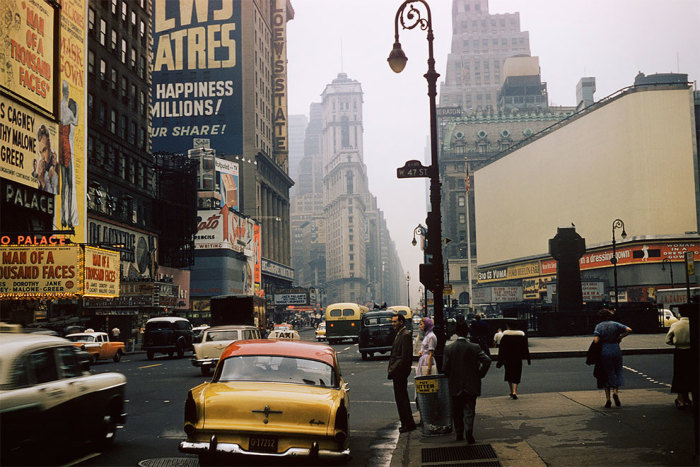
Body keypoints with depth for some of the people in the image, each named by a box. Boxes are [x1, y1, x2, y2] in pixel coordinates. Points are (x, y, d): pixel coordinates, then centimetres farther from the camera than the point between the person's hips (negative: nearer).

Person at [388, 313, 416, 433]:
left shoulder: (405, 335, -15)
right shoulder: (399, 334, 16)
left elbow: (405, 357, -20)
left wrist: (393, 369, -18)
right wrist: (391, 367, 12)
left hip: (401, 371, -10)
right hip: (397, 372, 10)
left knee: (401, 397, -6)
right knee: (401, 397, 14)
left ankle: (409, 424, 1)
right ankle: (406, 423, 21)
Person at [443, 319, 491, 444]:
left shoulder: (449, 348, -7)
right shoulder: (475, 348, -7)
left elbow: (445, 368, -9)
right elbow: (487, 360, -15)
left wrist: (451, 378, 9)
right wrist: (480, 374, -2)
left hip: (455, 387, 1)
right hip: (471, 386, -1)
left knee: (457, 412, 15)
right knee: (469, 410, 5)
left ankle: (459, 434, 20)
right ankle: (469, 430, -16)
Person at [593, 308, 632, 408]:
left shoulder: (599, 326, -1)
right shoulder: (615, 324, 3)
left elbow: (596, 341, -13)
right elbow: (629, 330, -5)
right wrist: (620, 337, 6)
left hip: (604, 351, -1)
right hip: (616, 350, 1)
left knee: (607, 374, 8)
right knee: (617, 372, 14)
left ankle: (607, 399, 4)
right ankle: (615, 392, -8)